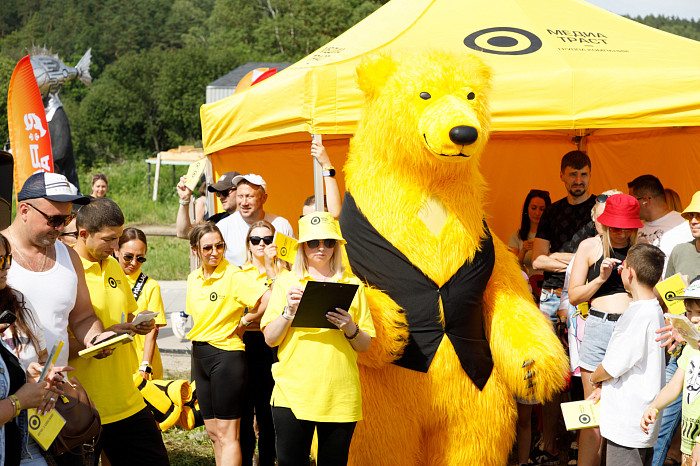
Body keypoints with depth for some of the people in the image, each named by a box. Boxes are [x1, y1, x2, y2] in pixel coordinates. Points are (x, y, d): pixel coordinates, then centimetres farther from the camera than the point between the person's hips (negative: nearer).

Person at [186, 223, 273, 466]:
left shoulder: (233, 276, -13)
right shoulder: (194, 279, 10)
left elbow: (269, 299, -24)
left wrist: (244, 322, -13)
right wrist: (184, 326, 5)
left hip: (226, 356, -8)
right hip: (199, 355, 8)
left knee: (227, 435, -5)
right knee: (213, 432, 12)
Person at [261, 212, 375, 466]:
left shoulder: (352, 284, 11)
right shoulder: (286, 281, 8)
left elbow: (365, 345, 10)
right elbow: (270, 338, 3)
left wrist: (350, 329, -10)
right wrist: (289, 311, -13)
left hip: (339, 394, 1)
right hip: (292, 392, -1)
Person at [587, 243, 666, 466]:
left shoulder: (638, 314, -21)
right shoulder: (655, 310, 10)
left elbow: (613, 365, -17)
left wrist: (595, 377, 4)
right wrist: (603, 388, 15)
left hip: (627, 422, -10)